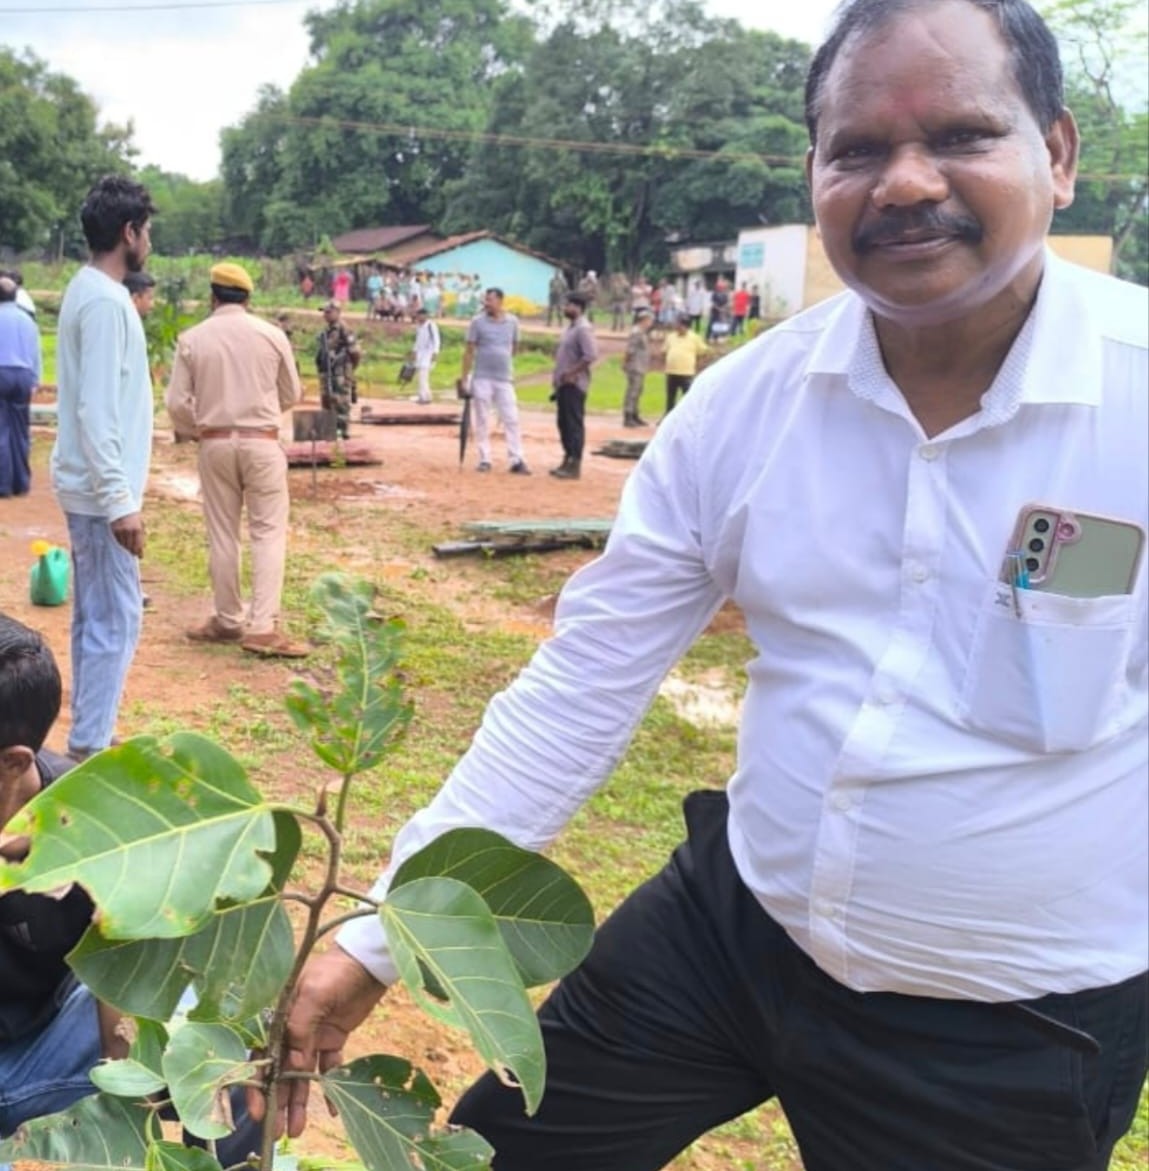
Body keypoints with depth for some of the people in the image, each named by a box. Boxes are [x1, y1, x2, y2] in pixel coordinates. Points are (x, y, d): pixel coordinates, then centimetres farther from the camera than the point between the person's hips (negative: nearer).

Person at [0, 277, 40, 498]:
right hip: (23, 376, 5)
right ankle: (22, 483, 13)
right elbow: (36, 353, 14)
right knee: (21, 431, 10)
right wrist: (34, 381, 20)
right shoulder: (27, 319, 10)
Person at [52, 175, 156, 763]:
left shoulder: (88, 291, 12)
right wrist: (121, 499, -24)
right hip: (101, 491, -10)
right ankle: (89, 748, 3)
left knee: (95, 615, 16)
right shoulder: (106, 301, -18)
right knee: (115, 619, -4)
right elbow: (96, 411, -23)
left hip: (89, 486, 10)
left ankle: (89, 738, 25)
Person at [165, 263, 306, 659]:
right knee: (268, 532, 0)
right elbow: (291, 395, 7)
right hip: (262, 443, -1)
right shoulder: (271, 335, -3)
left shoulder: (192, 339, -1)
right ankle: (263, 627, -9)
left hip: (215, 444, 2)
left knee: (222, 535, 11)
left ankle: (228, 620, 18)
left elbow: (177, 403, -2)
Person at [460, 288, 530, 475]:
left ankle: (516, 461, -2)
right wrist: (465, 378, -6)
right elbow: (469, 350, -2)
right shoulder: (477, 322, -2)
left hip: (505, 379, 2)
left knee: (511, 419, -3)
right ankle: (484, 460, 10)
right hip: (482, 378, -2)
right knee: (482, 421, 3)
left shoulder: (512, 321, 4)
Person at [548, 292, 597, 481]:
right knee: (563, 422, 14)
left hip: (574, 384, -10)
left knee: (575, 423, -6)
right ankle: (567, 461, 22)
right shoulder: (570, 327, 16)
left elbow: (590, 355, -25)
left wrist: (571, 373, -22)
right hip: (564, 383, 10)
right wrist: (558, 375, 15)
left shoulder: (583, 329, -15)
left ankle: (575, 466, -3)